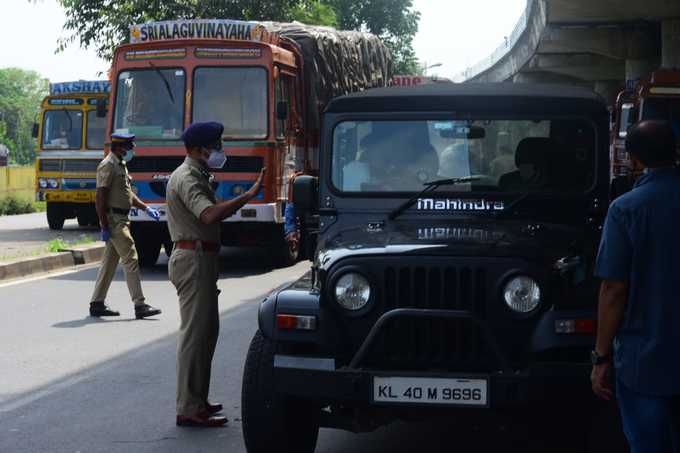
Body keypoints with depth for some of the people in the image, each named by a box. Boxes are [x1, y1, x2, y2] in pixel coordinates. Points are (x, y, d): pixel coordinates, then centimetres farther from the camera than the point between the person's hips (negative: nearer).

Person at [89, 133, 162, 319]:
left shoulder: (121, 165, 17)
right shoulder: (108, 166, -14)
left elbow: (128, 193, 25)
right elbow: (100, 199, -18)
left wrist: (146, 208, 14)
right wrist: (104, 227, -20)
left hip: (121, 219, 10)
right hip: (113, 220, -10)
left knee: (110, 262, 12)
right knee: (130, 260, -11)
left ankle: (97, 304, 18)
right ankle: (140, 305, -10)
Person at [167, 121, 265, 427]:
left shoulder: (196, 175, 18)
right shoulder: (187, 178, -16)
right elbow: (209, 215, -34)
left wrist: (228, 208, 13)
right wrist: (248, 195, -35)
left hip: (199, 258, 11)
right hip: (194, 259, -11)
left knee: (207, 330, 17)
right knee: (194, 333, -9)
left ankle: (197, 401, 25)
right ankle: (188, 410, -8)